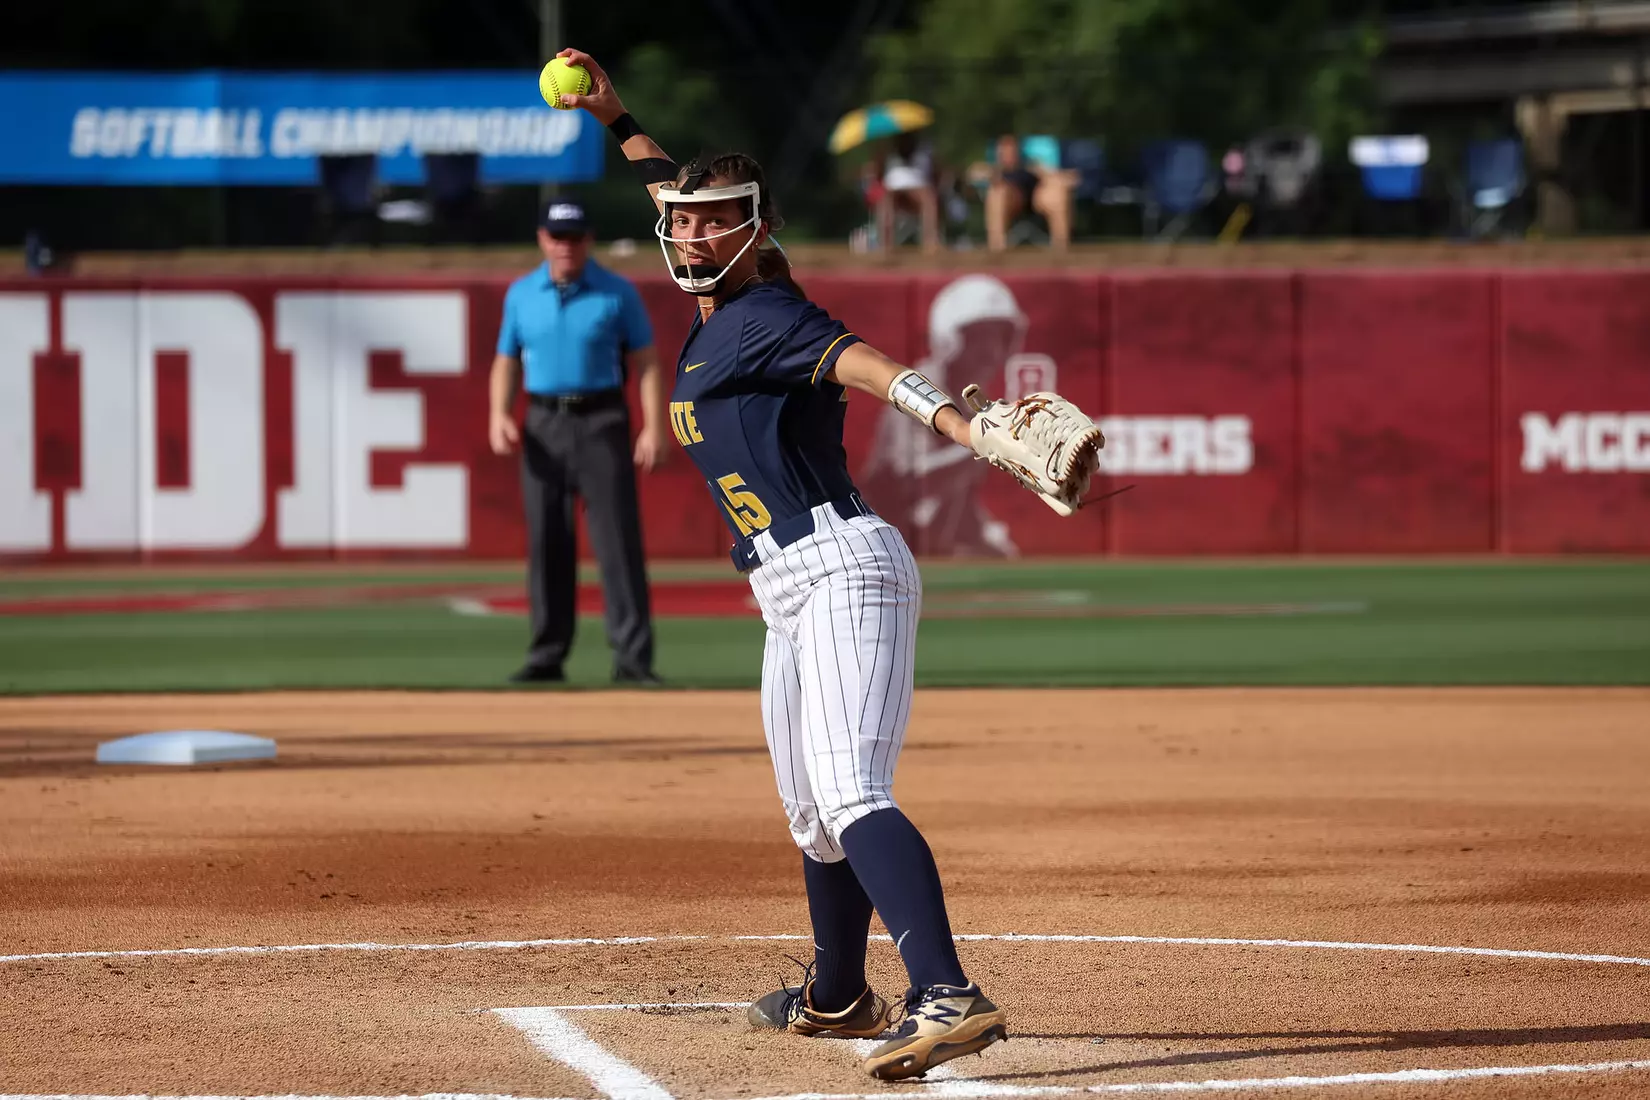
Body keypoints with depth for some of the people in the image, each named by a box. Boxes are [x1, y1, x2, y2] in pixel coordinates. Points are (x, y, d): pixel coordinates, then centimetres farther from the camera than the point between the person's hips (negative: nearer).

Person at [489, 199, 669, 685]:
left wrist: (653, 426, -10)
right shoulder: (521, 294, 8)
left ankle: (632, 658, -11)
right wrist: (499, 414, -3)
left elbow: (644, 362, 0)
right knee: (545, 543, 4)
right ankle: (547, 656, 11)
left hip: (601, 422, -3)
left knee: (618, 540, -9)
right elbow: (507, 360, 14)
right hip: (544, 425, 3)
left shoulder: (617, 293, 0)